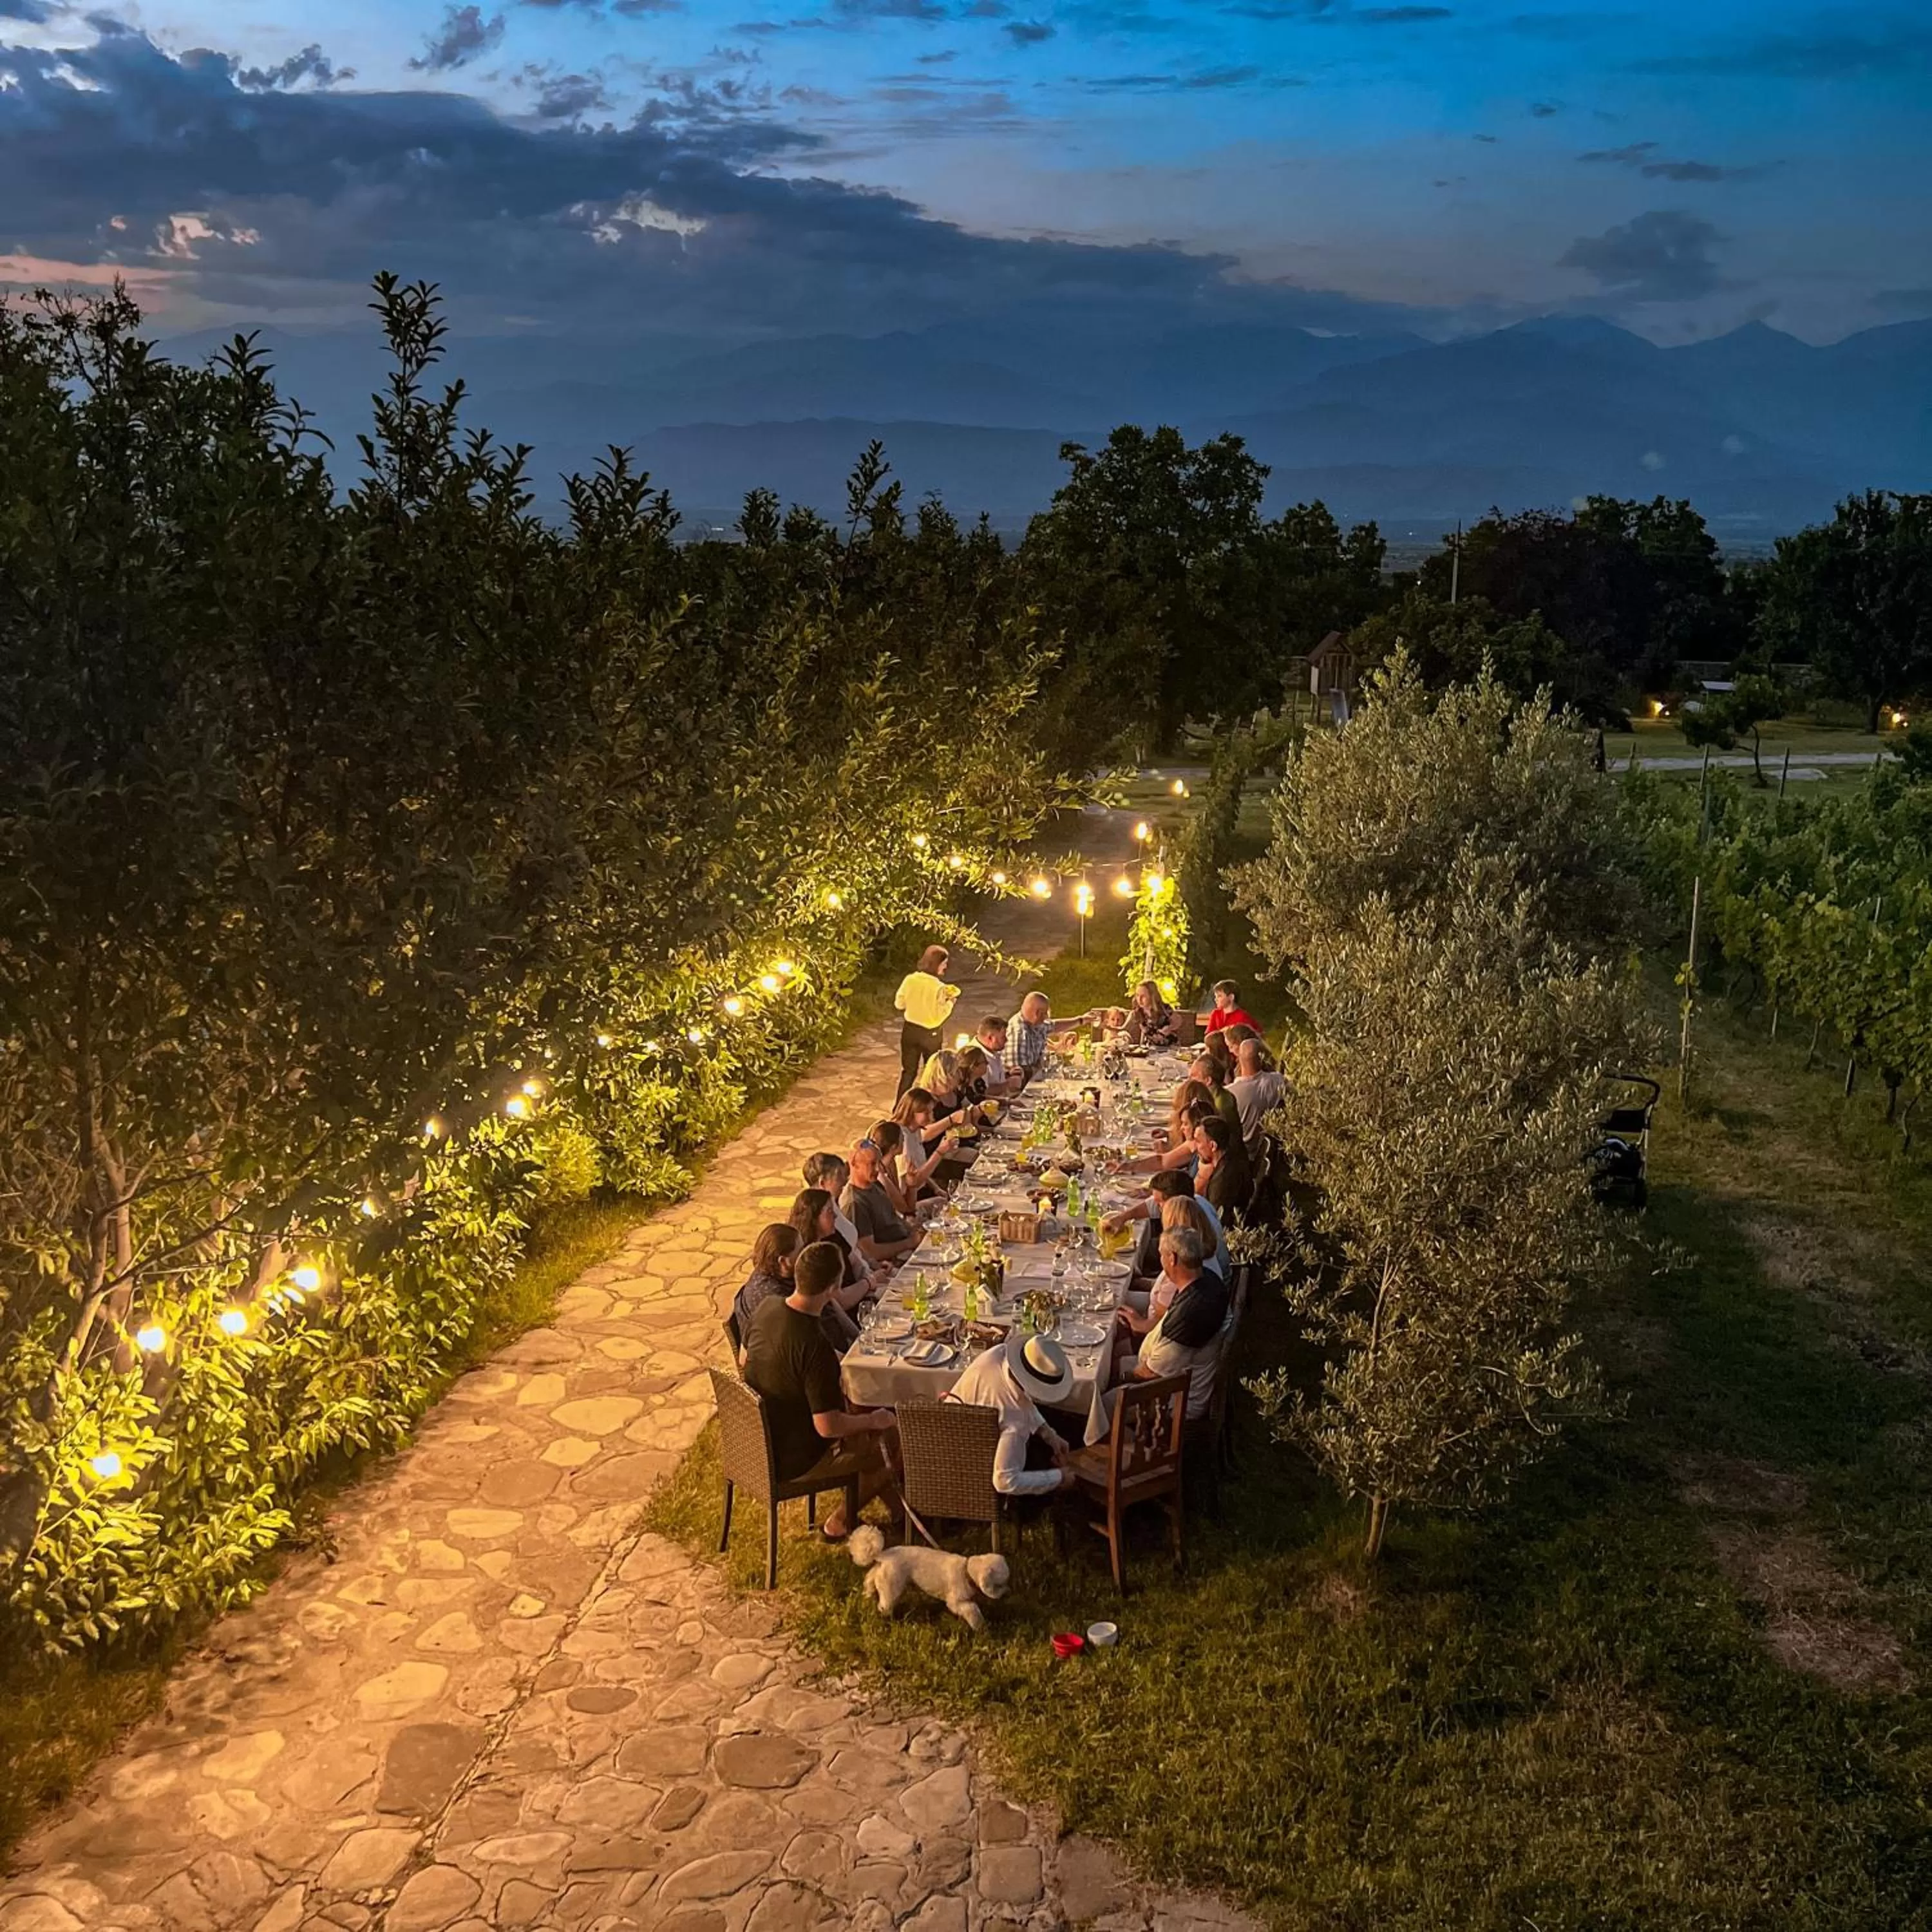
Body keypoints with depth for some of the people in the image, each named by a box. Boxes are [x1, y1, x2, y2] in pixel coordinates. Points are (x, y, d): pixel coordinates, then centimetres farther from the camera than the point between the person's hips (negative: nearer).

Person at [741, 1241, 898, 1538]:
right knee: (898, 1441, 6)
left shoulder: (768, 1306, -11)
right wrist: (873, 1420, -10)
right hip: (791, 1461, -8)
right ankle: (840, 1522, 19)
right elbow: (828, 1426, -30)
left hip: (757, 1438, 8)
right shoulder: (816, 1346, -35)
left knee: (861, 1411, 24)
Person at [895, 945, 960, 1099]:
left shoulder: (909, 980, -10)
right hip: (931, 1034, -4)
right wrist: (951, 1002, -3)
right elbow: (941, 1016, -19)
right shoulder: (939, 987, -23)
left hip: (910, 1030, 4)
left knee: (908, 1070, 18)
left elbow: (899, 1004, 2)